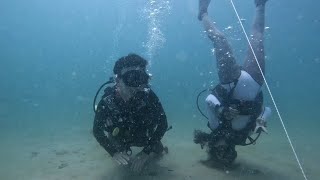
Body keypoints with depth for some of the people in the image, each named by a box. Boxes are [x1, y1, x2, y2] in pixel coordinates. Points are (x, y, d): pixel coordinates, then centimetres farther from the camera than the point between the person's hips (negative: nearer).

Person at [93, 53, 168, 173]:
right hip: (121, 138, 1)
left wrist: (145, 152, -42)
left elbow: (162, 124, -34)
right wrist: (114, 152, -45)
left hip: (144, 137, 0)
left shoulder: (148, 96, -35)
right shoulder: (108, 99, -34)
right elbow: (97, 130, -29)